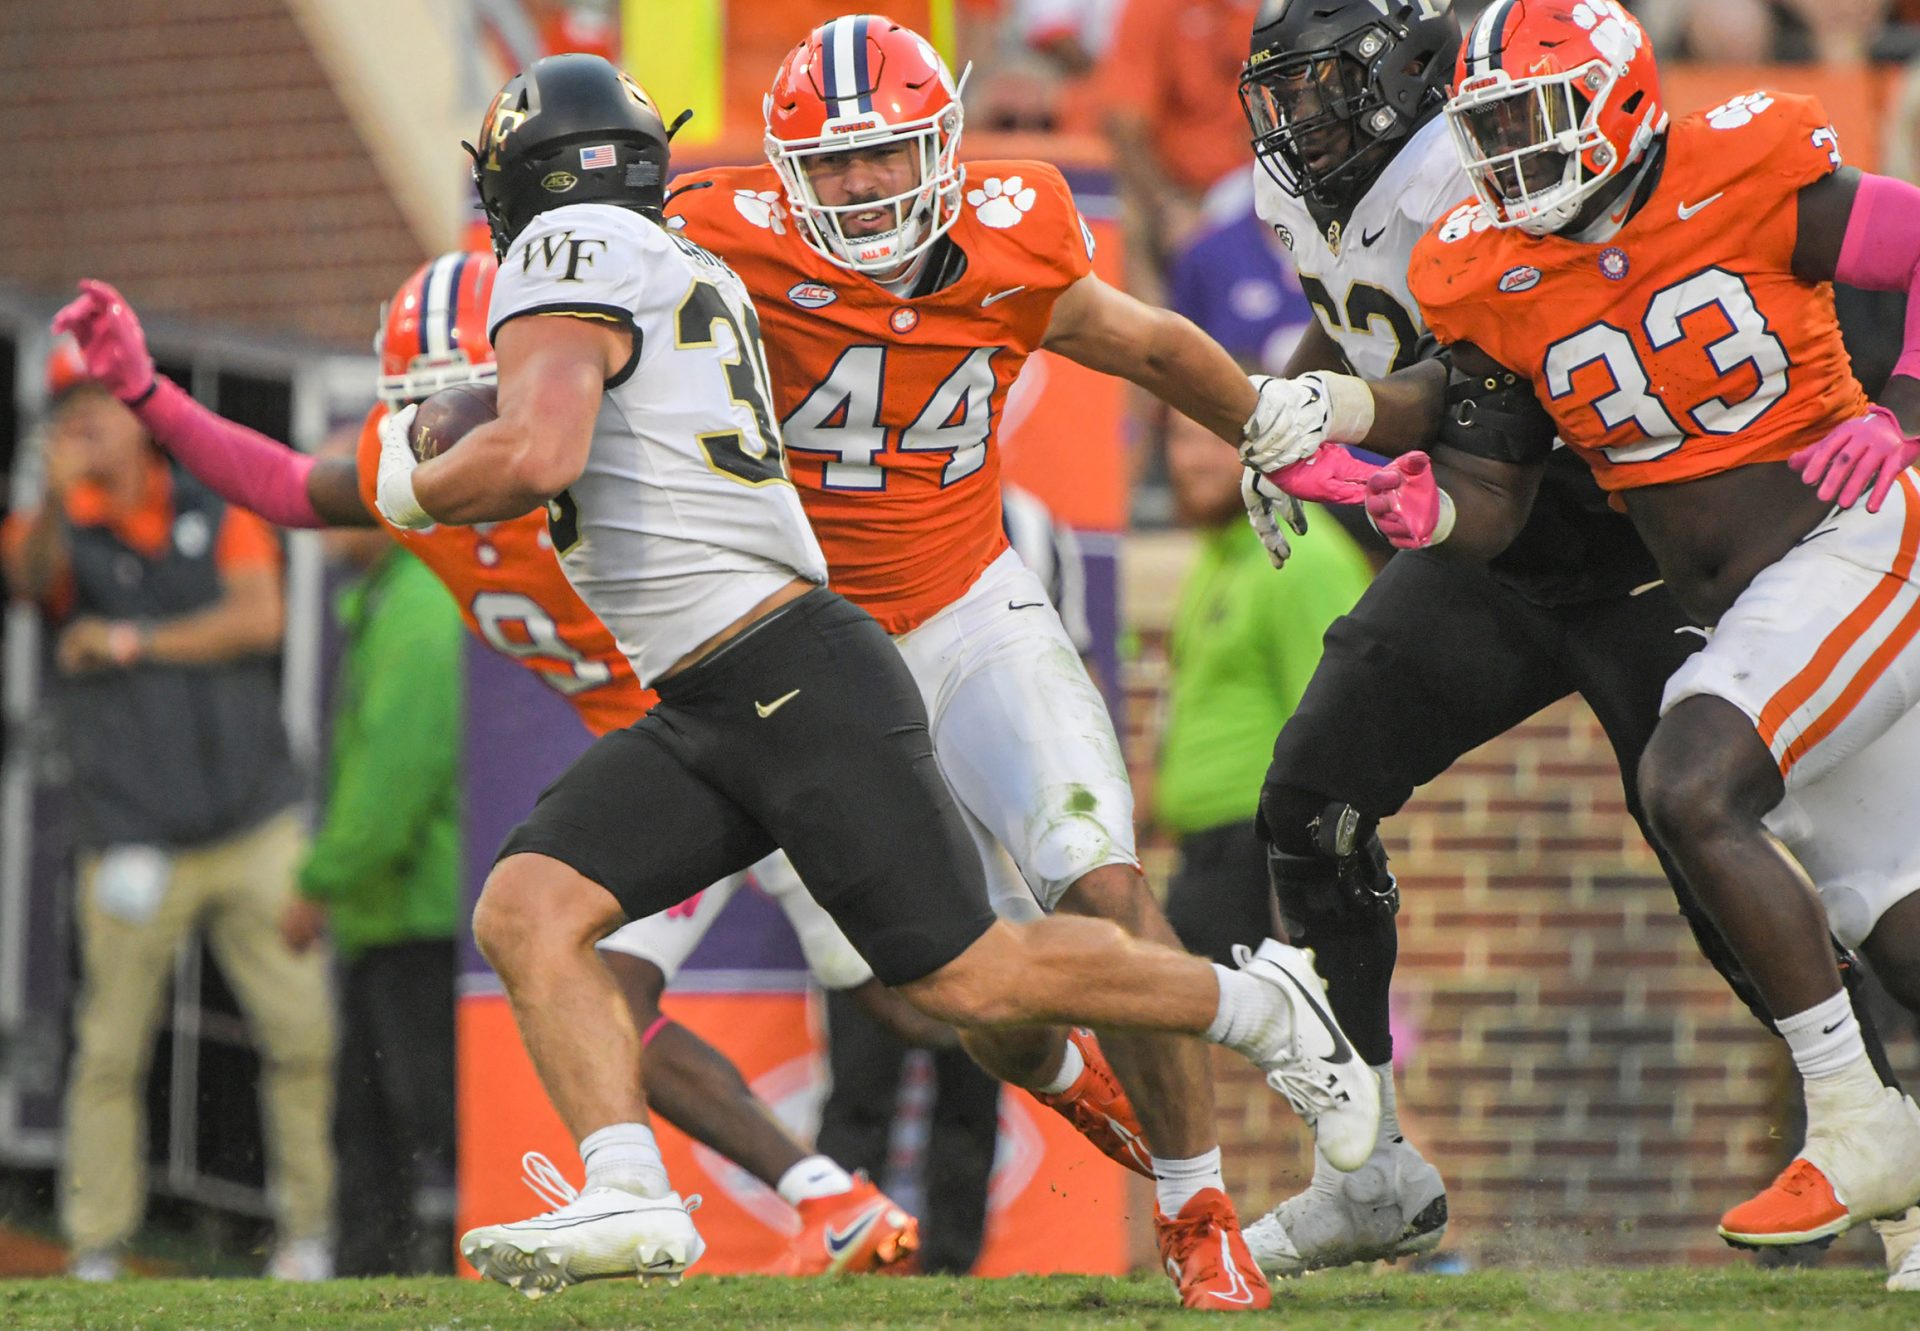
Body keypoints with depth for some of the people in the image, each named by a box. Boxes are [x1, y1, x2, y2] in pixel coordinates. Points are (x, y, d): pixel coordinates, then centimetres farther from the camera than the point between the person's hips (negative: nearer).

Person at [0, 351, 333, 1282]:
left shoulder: (220, 516, 9)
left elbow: (259, 616, -7)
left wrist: (135, 641, -11)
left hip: (254, 831, 2)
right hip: (131, 846, -2)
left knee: (302, 1032, 0)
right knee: (108, 1054, -4)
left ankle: (306, 1226, 13)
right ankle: (96, 1254, 3)